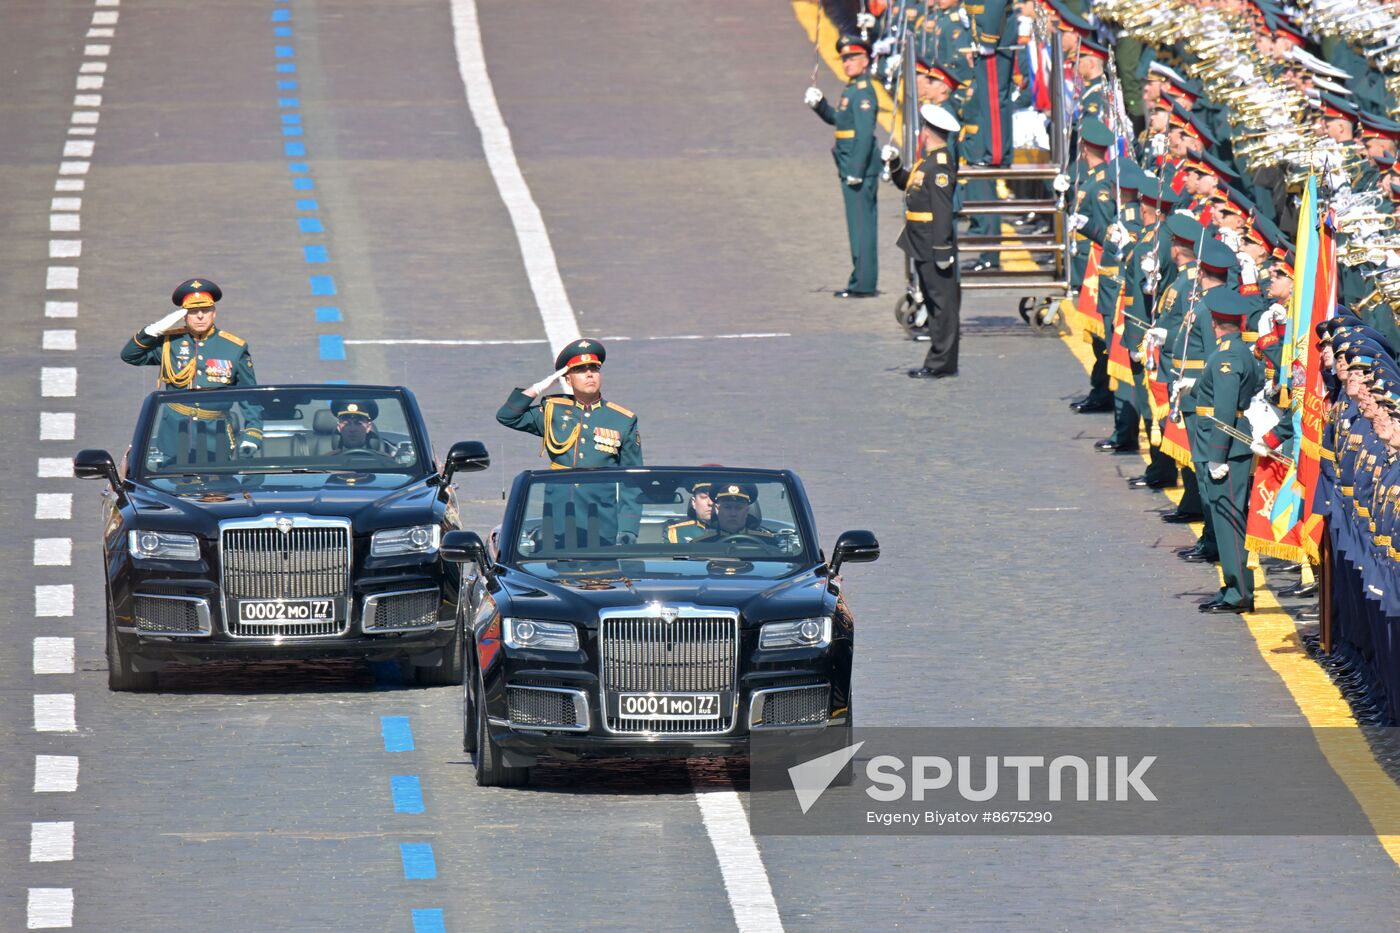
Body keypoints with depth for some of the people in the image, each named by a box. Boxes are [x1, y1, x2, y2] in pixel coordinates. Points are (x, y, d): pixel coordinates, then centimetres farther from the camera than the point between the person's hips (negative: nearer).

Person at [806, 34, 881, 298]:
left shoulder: (863, 91, -15)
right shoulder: (851, 89, 15)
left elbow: (865, 134, -20)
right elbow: (836, 119, 27)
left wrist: (856, 172, -23)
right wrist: (819, 104, 8)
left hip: (860, 167, -10)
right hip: (850, 168, 10)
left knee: (861, 225, -6)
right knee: (858, 226, 13)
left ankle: (863, 284, -4)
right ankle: (861, 281, 19)